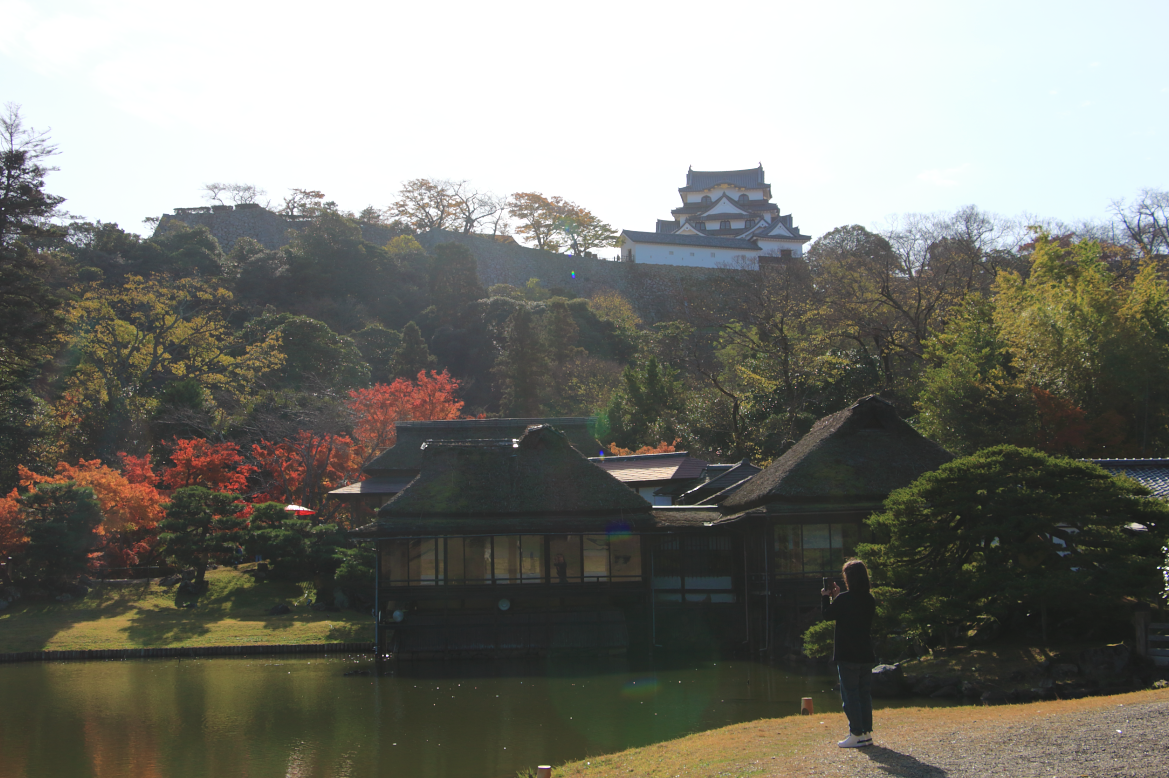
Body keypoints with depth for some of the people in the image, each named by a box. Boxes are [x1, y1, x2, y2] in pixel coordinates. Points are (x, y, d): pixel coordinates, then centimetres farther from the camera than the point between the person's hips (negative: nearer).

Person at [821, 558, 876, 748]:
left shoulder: (843, 599, -15)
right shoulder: (870, 600, 5)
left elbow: (828, 614, -1)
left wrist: (825, 596, 14)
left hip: (847, 655, -6)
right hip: (866, 654, 6)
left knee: (850, 694, -2)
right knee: (865, 693, 11)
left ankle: (856, 735, -4)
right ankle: (867, 733, 13)